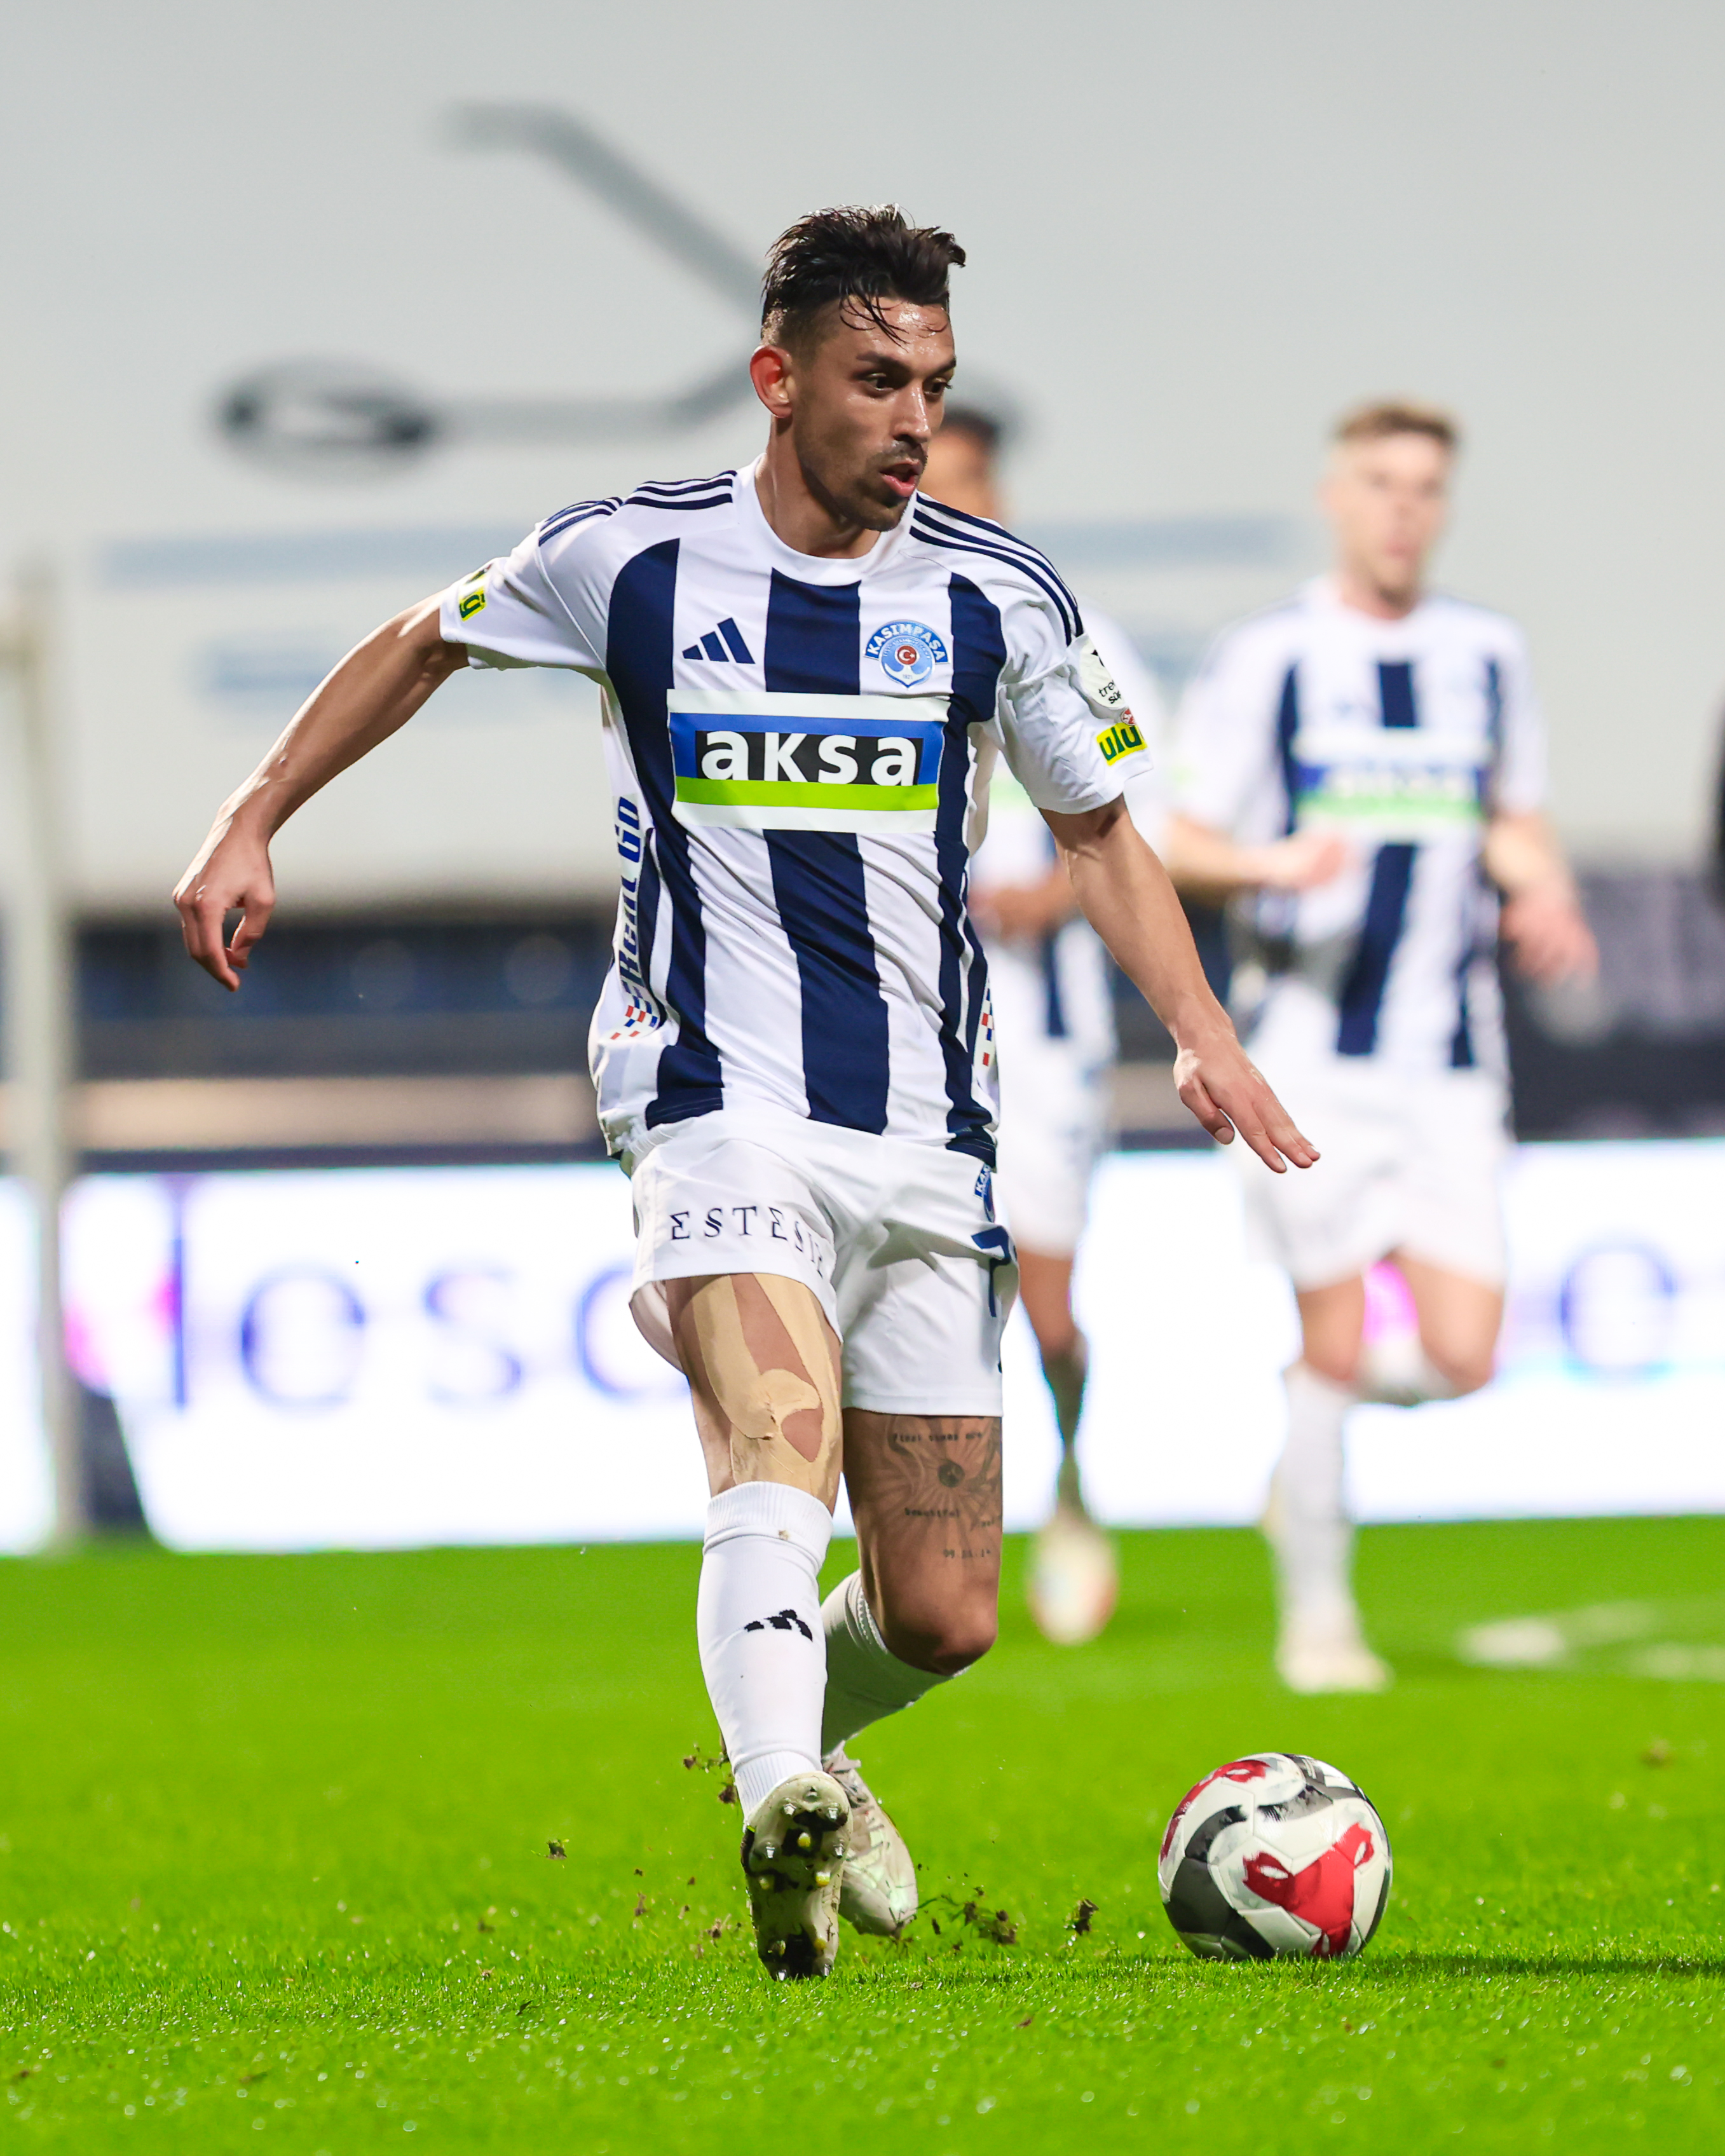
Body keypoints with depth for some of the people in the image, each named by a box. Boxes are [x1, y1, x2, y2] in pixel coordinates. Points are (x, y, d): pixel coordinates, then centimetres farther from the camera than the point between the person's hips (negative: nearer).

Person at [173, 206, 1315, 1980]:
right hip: (719, 1106, -3)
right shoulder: (631, 561, 0)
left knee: (941, 1617, 4)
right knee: (781, 1442, -32)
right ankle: (787, 1815, -48)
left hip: (929, 1143, 3)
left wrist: (1200, 1031, 0)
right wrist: (252, 824, 15)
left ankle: (799, 1744, 36)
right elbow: (424, 646, 18)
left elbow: (1097, 834, 15)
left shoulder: (997, 598, 4)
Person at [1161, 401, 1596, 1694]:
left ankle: (1315, 1403, 26)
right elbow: (1179, 853, -2)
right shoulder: (1265, 662, -2)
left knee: (1462, 1357, -6)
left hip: (1452, 1058, 3)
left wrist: (1540, 897, 1)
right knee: (1336, 1337, -3)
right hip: (1310, 1052, -3)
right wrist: (1278, 865, -22)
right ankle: (1317, 1613, 12)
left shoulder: (1488, 655, 10)